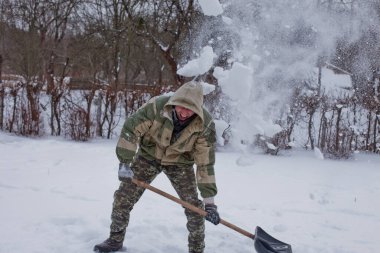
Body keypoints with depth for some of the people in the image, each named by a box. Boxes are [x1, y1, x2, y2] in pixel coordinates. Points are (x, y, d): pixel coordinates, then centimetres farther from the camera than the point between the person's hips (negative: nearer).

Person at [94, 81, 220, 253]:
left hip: (179, 162, 0)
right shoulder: (156, 106, -31)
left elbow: (205, 163, -23)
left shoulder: (205, 124, -28)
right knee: (123, 196, -1)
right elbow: (131, 129, -22)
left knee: (194, 206, -9)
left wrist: (209, 200, -23)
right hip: (149, 155, 1)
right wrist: (125, 162, -29)